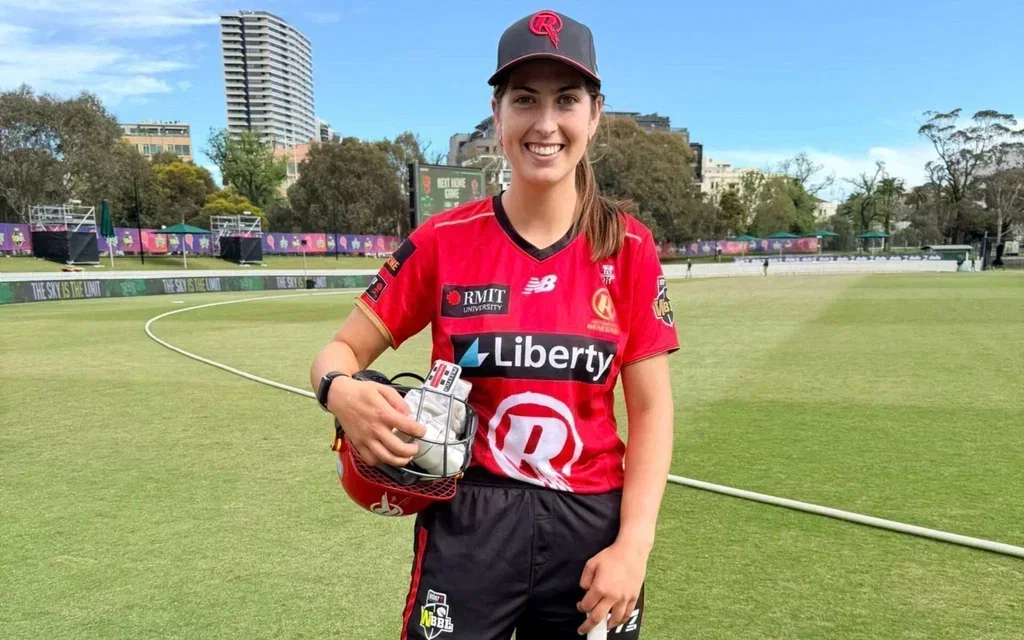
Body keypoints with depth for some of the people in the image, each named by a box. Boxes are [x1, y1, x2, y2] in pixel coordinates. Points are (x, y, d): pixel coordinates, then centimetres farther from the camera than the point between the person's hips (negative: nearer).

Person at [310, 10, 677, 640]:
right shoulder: (444, 241, -6)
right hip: (466, 527, 0)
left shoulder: (629, 248, -4)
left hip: (592, 527, 1)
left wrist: (633, 544, -12)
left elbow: (651, 408, -3)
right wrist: (344, 393, -23)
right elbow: (340, 351, 0)